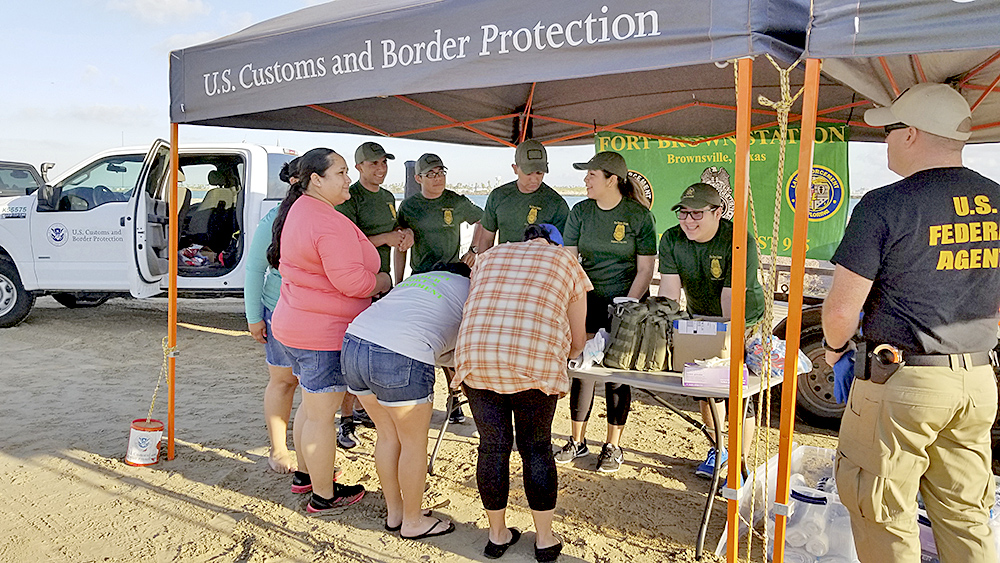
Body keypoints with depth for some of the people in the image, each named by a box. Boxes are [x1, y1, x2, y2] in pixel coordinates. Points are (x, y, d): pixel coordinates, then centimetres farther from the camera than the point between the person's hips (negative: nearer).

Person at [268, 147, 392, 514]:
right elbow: (350, 279, -26)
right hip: (323, 333, -11)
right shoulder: (330, 223, -22)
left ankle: (306, 473, 40)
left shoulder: (299, 210, 12)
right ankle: (324, 496, 15)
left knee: (311, 405, 24)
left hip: (296, 326, 11)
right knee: (322, 414, 1)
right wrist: (383, 281, -8)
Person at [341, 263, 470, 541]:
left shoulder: (417, 279, 31)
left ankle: (394, 512, 38)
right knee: (414, 444, 14)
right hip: (401, 361, -7)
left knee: (388, 435, 24)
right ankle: (412, 521, 31)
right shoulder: (471, 291, 15)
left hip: (353, 343, 7)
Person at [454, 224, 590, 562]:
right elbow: (577, 340, 21)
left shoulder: (490, 256, 28)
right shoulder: (566, 261, 21)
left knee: (492, 446, 14)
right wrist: (560, 356, 41)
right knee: (537, 448, 13)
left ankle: (497, 535, 30)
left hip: (476, 353, 2)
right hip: (536, 360, -2)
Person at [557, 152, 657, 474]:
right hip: (588, 301, 3)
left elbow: (645, 270, -7)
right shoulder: (581, 212, 3)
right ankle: (577, 441, 20)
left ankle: (613, 446, 18)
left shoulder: (639, 215, -7)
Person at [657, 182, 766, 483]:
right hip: (701, 318, 5)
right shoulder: (672, 239, -13)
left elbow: (731, 300, -33)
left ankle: (741, 465, 10)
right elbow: (669, 292, -19)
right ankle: (717, 449, 34)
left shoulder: (740, 242, -28)